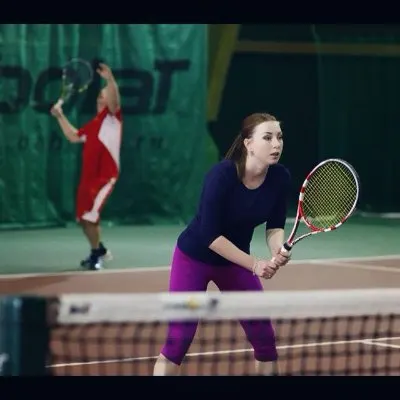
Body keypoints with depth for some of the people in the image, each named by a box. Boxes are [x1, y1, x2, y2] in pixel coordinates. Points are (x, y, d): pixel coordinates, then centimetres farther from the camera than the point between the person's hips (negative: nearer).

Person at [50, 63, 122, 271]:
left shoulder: (112, 115, 0)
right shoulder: (93, 123, 20)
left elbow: (114, 100, -22)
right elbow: (74, 136, 30)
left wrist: (110, 79, -40)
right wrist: (60, 116, 23)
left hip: (105, 176, -8)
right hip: (88, 177, 8)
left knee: (90, 215, -18)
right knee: (84, 219, 13)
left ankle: (96, 254, -3)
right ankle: (100, 250, 33)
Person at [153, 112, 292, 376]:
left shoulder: (280, 177, -14)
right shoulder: (222, 174, -30)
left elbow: (274, 226, -7)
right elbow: (210, 235, -29)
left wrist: (278, 251, -29)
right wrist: (254, 264, -30)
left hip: (235, 260, 5)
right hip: (194, 257, -5)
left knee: (265, 336, 0)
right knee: (179, 338, -11)